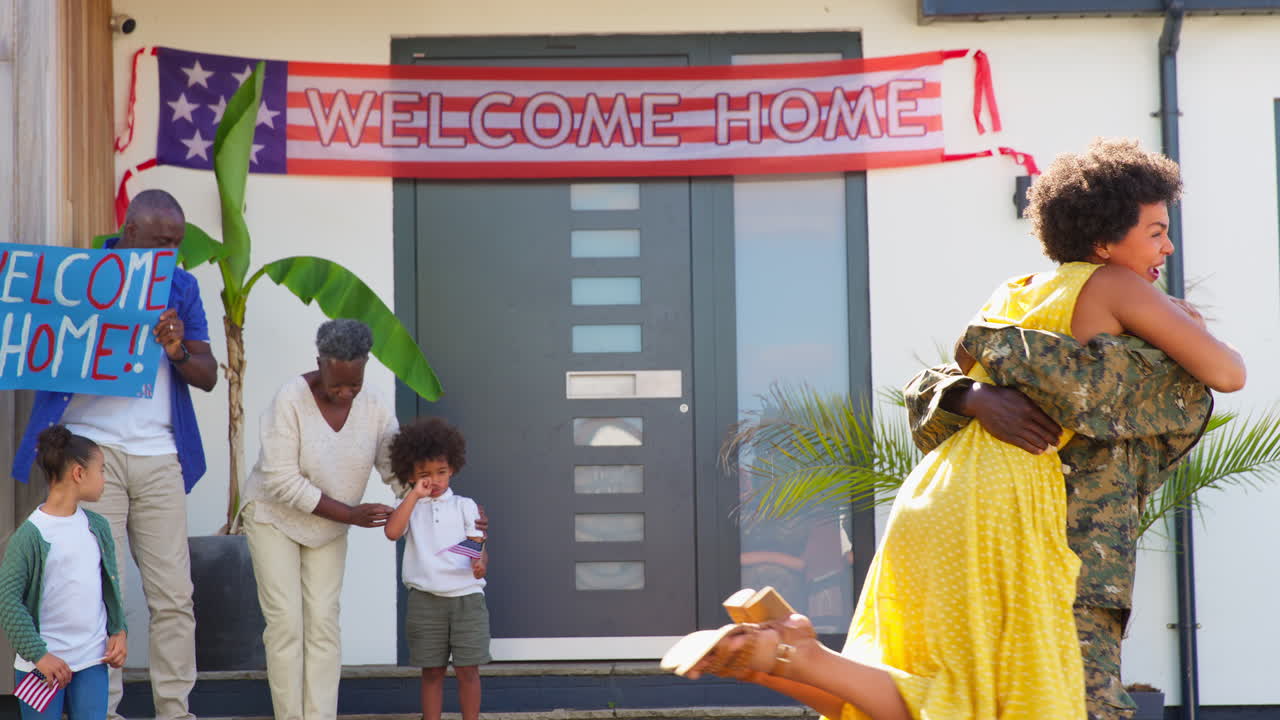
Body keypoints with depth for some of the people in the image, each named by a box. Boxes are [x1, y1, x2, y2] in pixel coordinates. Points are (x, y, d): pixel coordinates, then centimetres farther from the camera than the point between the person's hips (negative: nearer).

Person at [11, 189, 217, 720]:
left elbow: (208, 376, 11)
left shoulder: (181, 287, 14)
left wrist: (178, 351, -10)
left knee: (173, 595, 1)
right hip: (92, 447, -3)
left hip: (159, 454, 3)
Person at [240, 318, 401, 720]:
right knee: (286, 622, -8)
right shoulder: (290, 399, -25)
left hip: (329, 528, 3)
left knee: (324, 621, -1)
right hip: (275, 517, -3)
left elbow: (398, 470, -10)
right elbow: (281, 480, -27)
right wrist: (349, 514, -28)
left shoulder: (376, 408, -13)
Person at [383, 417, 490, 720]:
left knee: (467, 670, 3)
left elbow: (479, 546, -1)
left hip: (466, 597, 0)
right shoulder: (410, 507, 5)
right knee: (432, 671, 8)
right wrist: (414, 495, -14)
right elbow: (392, 532, -14)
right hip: (426, 601, 0)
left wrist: (480, 564, -24)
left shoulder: (465, 506, 5)